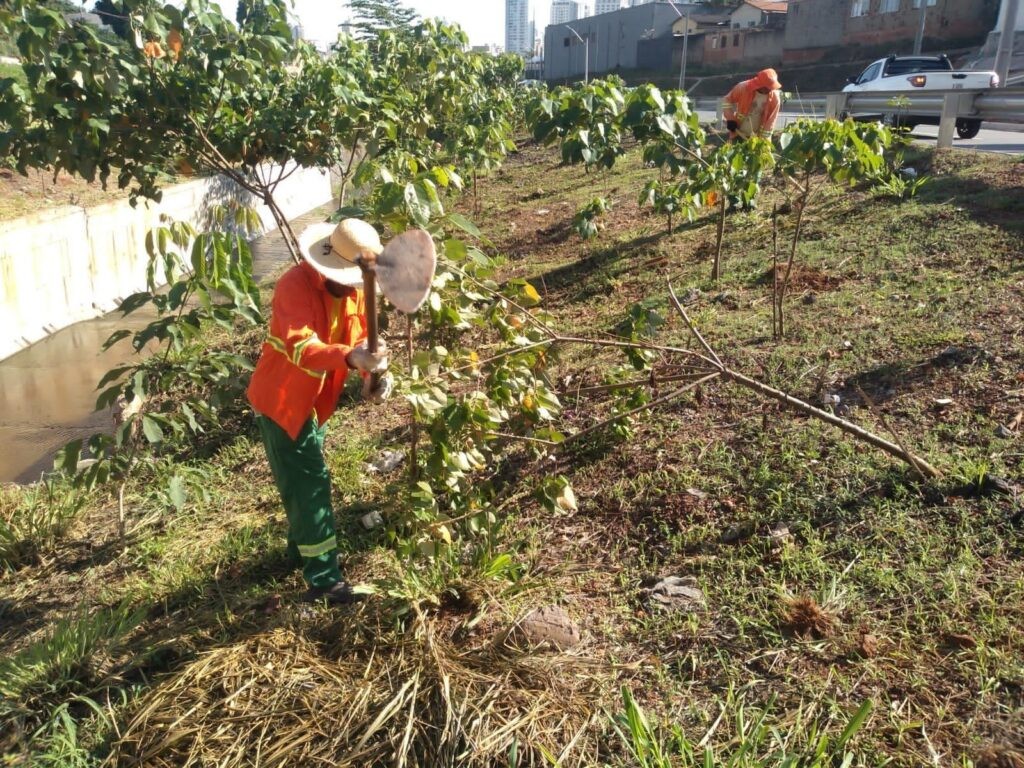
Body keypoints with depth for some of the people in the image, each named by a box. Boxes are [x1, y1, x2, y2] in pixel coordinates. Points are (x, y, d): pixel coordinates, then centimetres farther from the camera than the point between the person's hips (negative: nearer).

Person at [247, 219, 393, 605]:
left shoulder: (354, 287, -5)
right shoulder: (295, 285, -29)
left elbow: (361, 337, -1)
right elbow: (300, 348, -44)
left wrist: (375, 372, -22)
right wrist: (350, 357, -61)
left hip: (315, 400, 8)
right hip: (282, 400, -8)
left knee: (306, 480, 23)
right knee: (308, 485, -5)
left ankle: (302, 549, 44)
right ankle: (324, 579, 5)